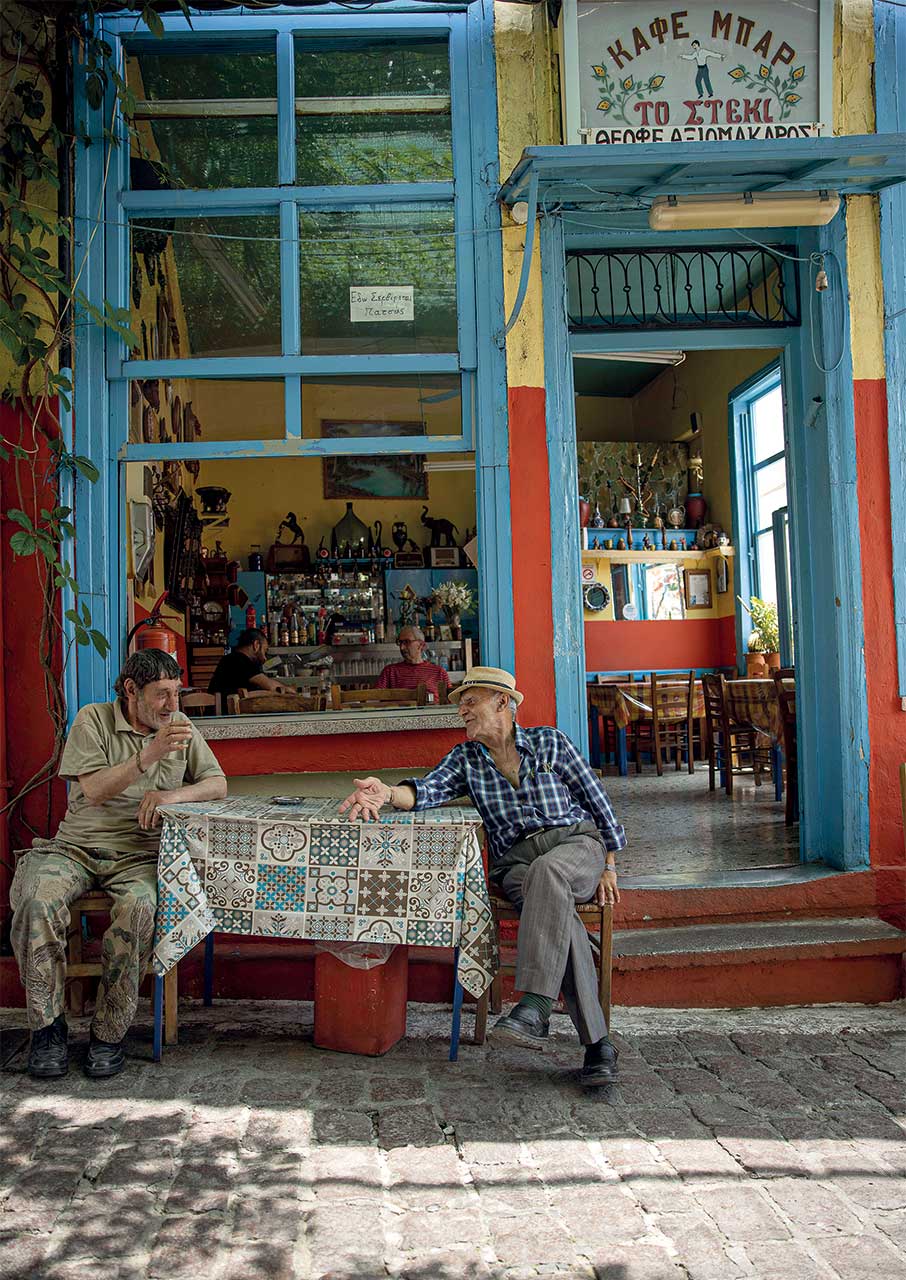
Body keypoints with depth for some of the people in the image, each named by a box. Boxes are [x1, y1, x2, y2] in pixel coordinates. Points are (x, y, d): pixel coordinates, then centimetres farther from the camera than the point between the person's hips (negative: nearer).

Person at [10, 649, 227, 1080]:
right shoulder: (93, 720, 2)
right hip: (76, 846, 0)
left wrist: (171, 794, -13)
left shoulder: (180, 725, 11)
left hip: (138, 854, 1)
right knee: (36, 901, -30)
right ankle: (47, 1025, -12)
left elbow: (218, 785, 7)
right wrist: (148, 756, -22)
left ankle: (109, 1033, -17)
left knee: (138, 906, -33)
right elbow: (94, 791, -9)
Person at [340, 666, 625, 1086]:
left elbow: (596, 801, 11)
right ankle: (598, 1043, -30)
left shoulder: (549, 742, 8)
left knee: (547, 870, -38)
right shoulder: (465, 759, 14)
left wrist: (609, 867, 6)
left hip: (575, 842, -1)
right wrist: (387, 793, -27)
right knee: (557, 913, -33)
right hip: (515, 862, 1)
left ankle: (534, 1007, -45)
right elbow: (429, 789, -5)